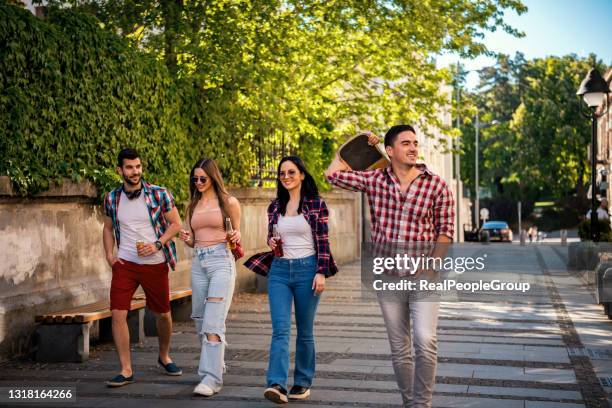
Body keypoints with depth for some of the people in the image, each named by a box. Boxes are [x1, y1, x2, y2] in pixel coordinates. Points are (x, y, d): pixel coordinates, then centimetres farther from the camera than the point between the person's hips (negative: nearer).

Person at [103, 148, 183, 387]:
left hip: (155, 263, -1)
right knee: (118, 314, -10)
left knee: (163, 314, 11)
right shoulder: (112, 199, 2)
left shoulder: (159, 194, -6)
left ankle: (164, 357, 37)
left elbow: (175, 224, -2)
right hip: (125, 263, 1)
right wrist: (109, 254, 1)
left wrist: (157, 245, -15)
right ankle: (126, 370, 0)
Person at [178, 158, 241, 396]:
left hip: (221, 261, -6)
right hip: (198, 262, 6)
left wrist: (236, 237, -14)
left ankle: (212, 378, -15)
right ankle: (215, 364, 27)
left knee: (213, 321, -14)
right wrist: (186, 239, -3)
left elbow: (236, 233, 9)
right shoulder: (192, 206, 14)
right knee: (200, 320, 9)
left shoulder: (228, 202, 0)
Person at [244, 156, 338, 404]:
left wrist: (321, 273, -11)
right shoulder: (275, 207, 10)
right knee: (280, 328, -10)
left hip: (307, 269, -3)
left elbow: (323, 242, -4)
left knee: (305, 331, 7)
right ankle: (277, 384, -18)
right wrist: (271, 243, -2)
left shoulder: (316, 204, -2)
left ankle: (303, 382, 20)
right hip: (279, 270, 3)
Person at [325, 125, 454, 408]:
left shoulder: (437, 185, -4)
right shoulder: (374, 180, 1)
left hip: (423, 272, -2)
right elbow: (333, 174, 2)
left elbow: (445, 230, 0)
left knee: (425, 341, -16)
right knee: (399, 348, 10)